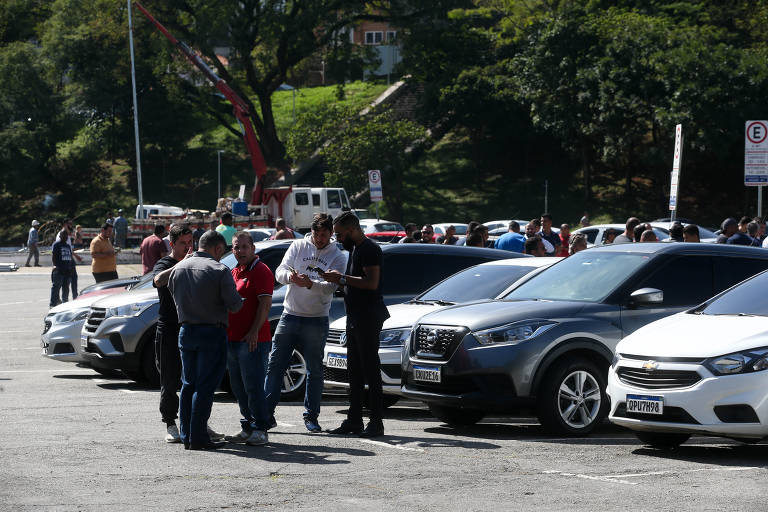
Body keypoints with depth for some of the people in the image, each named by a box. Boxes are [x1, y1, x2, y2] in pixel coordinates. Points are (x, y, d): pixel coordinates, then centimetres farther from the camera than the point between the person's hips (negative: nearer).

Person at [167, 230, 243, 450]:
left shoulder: (178, 268, 6)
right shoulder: (219, 270, -13)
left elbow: (175, 298, 13)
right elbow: (234, 305, -12)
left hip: (186, 331, 6)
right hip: (211, 333, -6)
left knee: (188, 385, 14)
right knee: (205, 387, -3)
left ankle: (186, 436, 16)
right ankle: (198, 437, -4)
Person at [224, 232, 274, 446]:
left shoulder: (261, 271, -8)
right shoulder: (234, 272, 18)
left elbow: (265, 304, -15)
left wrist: (254, 332, -22)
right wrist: (226, 333, 15)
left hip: (252, 340, -9)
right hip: (232, 339, 9)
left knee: (253, 387, -8)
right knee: (238, 387, 11)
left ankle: (260, 430, -3)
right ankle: (248, 427, 18)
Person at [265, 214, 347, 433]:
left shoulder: (337, 256, -1)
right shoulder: (298, 246, 5)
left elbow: (330, 286, -14)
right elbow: (280, 271, -2)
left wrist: (310, 284, -33)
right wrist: (290, 276, -25)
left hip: (317, 320, -2)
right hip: (290, 315, 2)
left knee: (315, 370, 4)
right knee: (275, 365, -1)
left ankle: (311, 416, 13)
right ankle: (267, 413, 3)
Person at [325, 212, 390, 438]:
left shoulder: (369, 250, -13)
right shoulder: (354, 249, 18)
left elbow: (371, 283, -24)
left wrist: (343, 278, -18)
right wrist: (339, 279, 8)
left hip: (369, 317, -10)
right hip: (354, 317, 10)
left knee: (370, 369, -9)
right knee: (354, 370, 12)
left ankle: (376, 422, -7)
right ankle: (354, 420, 17)